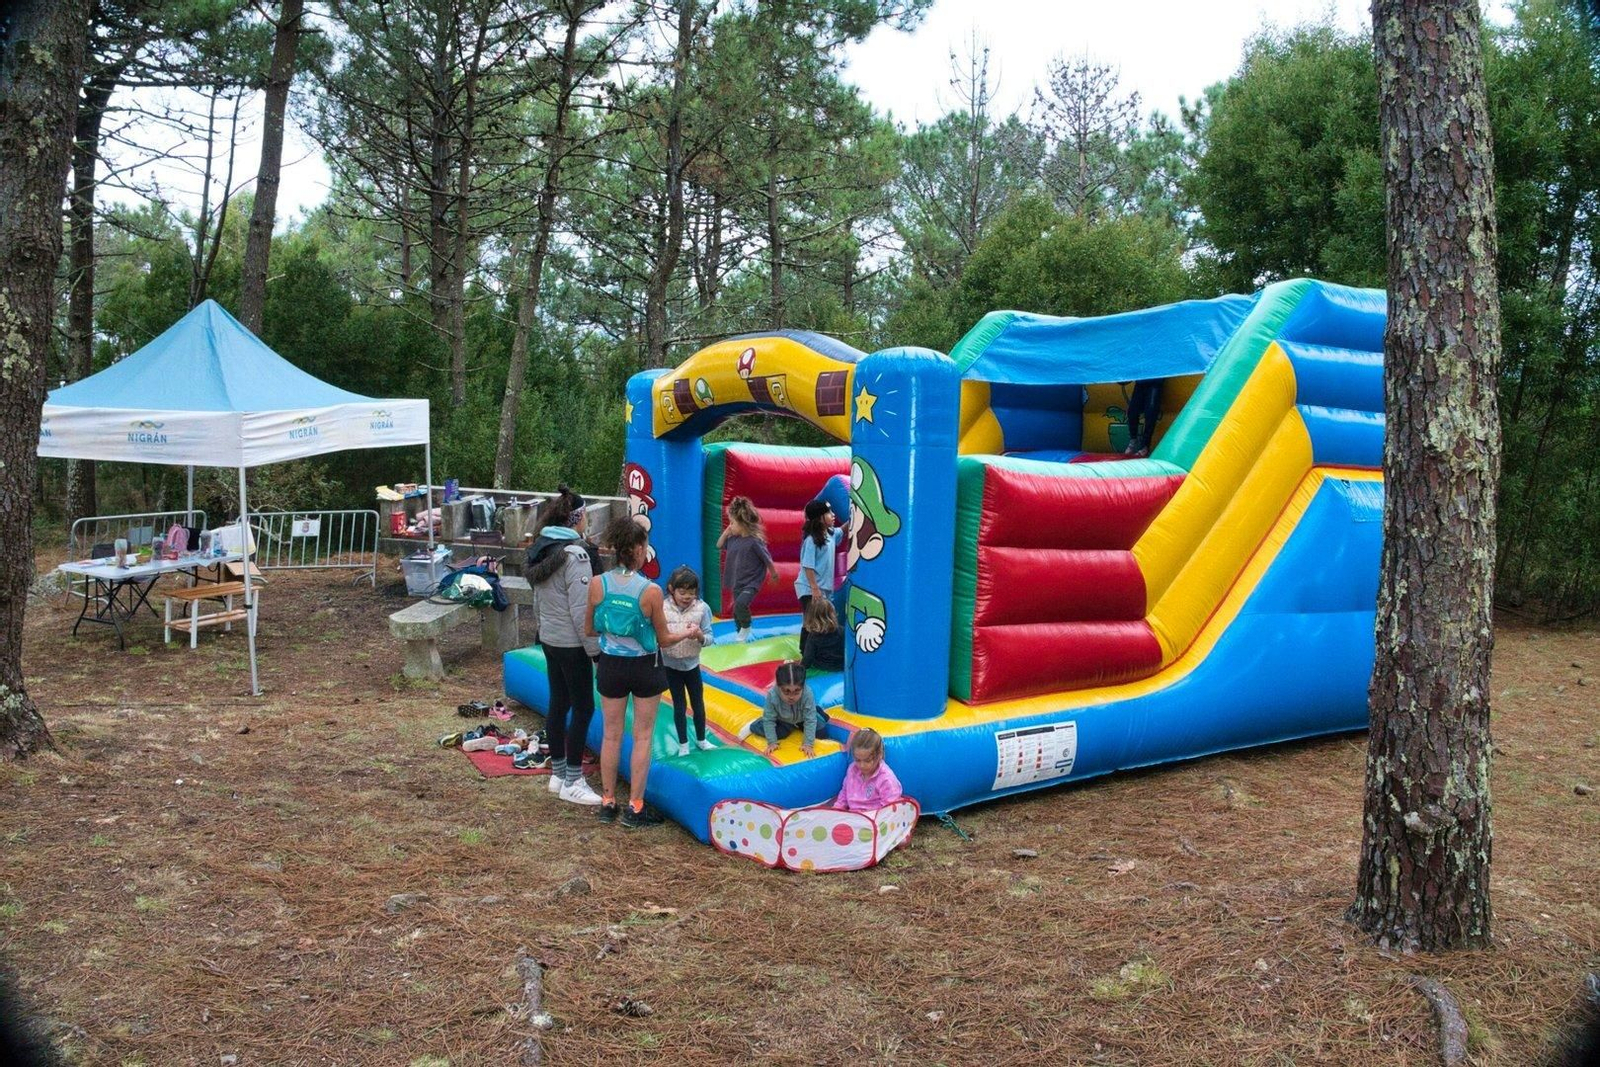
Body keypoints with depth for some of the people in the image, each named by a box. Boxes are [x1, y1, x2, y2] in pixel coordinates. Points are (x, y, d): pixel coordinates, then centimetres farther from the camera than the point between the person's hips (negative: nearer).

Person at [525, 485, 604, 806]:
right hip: (572, 644, -9)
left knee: (558, 704, 16)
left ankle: (558, 774, 25)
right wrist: (596, 650, -14)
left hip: (549, 638, 9)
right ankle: (572, 783, 7)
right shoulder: (575, 554, -21)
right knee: (583, 708, 1)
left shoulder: (541, 549, 6)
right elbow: (582, 610, -21)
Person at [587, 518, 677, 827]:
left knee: (611, 735, 16)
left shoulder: (597, 585, -12)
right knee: (643, 737, 10)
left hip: (611, 665, 3)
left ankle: (607, 803, 26)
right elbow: (663, 639, -8)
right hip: (645, 666, -3)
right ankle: (635, 808, 16)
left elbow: (590, 630, 1)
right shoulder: (651, 591, -20)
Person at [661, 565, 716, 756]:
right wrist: (682, 634, -28)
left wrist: (700, 636, -31)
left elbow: (709, 638, -11)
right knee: (680, 705, 11)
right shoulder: (663, 609, -17)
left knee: (698, 703, 15)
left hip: (692, 664, 1)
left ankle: (702, 740, 35)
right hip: (671, 665, -1)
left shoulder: (702, 608, -15)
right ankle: (683, 744, 26)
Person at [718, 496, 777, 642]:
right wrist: (726, 532, -1)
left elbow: (768, 560, -12)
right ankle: (741, 636, 34)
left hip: (751, 582, -7)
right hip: (737, 582, 7)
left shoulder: (755, 541, -21)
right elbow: (719, 545, 14)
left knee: (740, 604, -28)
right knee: (736, 612, 15)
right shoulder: (733, 538, -1)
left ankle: (746, 627, -2)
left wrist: (774, 575, 1)